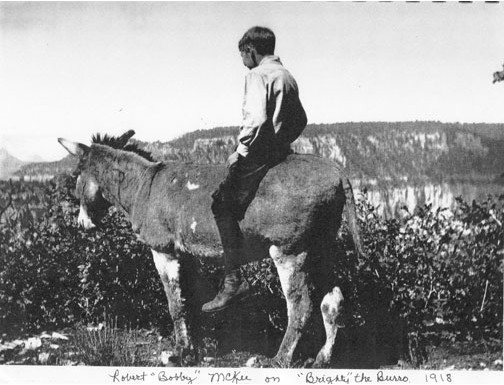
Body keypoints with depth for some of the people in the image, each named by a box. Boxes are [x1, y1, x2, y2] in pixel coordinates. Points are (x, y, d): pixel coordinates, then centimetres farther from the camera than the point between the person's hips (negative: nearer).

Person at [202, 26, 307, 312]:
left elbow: (256, 120, -24)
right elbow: (301, 120, 24)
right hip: (281, 151, 10)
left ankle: (234, 280, -17)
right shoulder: (288, 76, 19)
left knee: (223, 204, -10)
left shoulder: (258, 75, -10)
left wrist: (241, 153, -16)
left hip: (260, 153, -10)